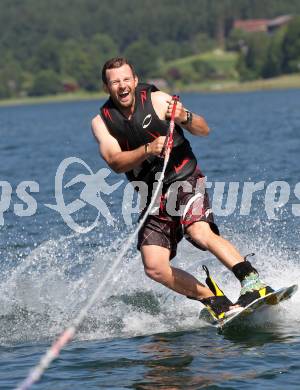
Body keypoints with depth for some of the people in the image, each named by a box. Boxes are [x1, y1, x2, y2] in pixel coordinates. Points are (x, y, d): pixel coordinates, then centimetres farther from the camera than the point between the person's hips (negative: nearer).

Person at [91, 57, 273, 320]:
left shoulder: (156, 99, -4)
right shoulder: (102, 121, 2)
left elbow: (204, 130, -2)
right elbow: (115, 162, -13)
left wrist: (185, 118, -24)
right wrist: (148, 149, -30)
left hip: (185, 180, -4)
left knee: (200, 233, -32)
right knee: (154, 267, -13)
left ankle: (254, 283, -36)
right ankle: (214, 301, -3)